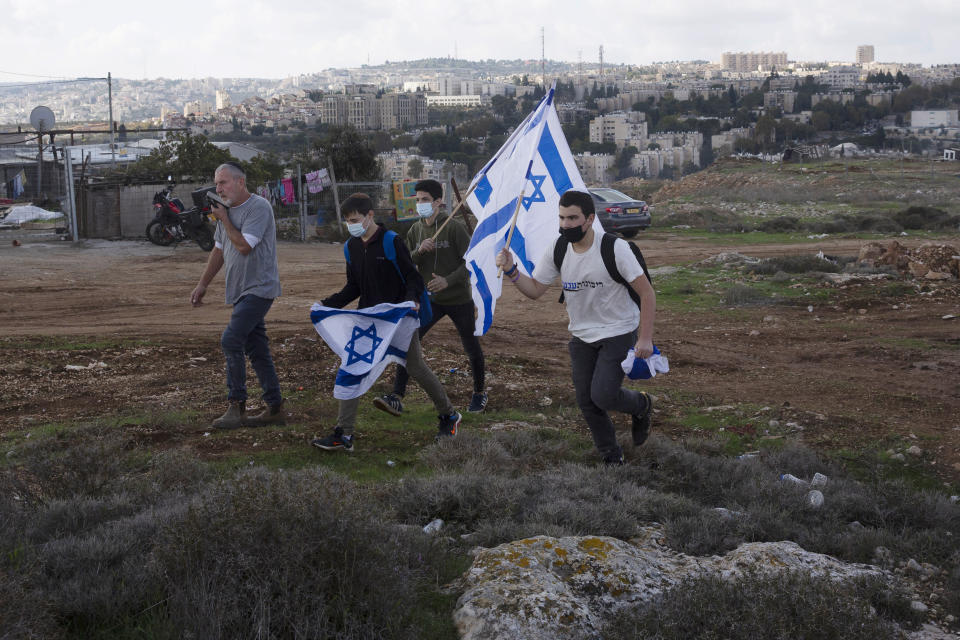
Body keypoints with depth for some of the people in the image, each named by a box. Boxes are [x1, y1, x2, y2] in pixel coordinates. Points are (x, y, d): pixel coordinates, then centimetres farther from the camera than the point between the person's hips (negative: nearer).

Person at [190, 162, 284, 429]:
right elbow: (219, 250, 22)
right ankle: (274, 408, 13)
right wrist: (202, 285, 21)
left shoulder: (259, 207, -13)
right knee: (256, 348, 9)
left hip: (258, 288, -9)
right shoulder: (227, 210, 14)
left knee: (231, 340, -17)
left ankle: (236, 405, -12)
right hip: (241, 290, 9)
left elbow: (244, 246, -22)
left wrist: (224, 219, -11)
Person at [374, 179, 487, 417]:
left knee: (471, 348, 10)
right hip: (430, 300, 4)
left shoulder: (454, 227, -12)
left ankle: (479, 394, 33)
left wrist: (448, 280, -27)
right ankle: (397, 398, -17)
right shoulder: (415, 230, 5)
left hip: (459, 299, -4)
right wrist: (418, 252, -15)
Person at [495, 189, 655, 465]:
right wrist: (511, 271, -16)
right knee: (586, 401, 3)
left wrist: (646, 338, -20)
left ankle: (641, 405, 18)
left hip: (618, 333, -5)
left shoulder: (615, 248, -20)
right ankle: (612, 457, 23)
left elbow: (647, 293, -16)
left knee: (603, 396, -17)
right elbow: (535, 289, 3)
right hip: (582, 336, 5)